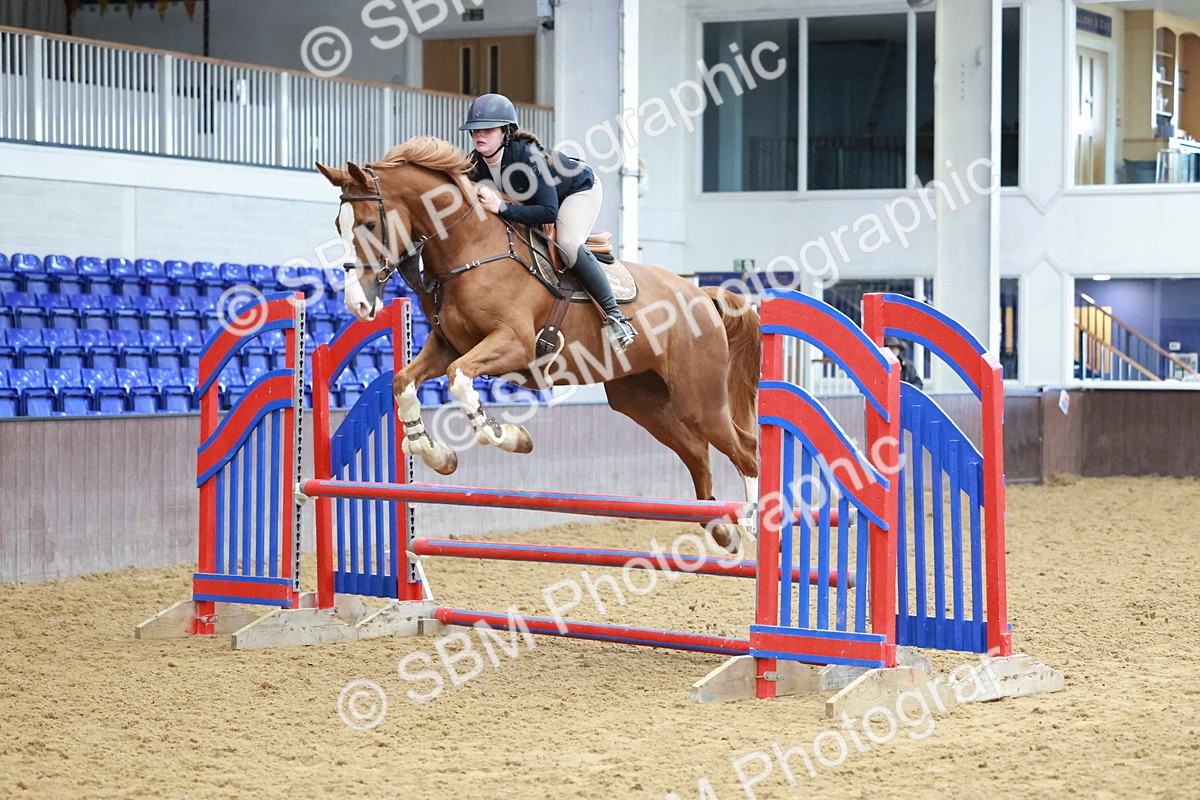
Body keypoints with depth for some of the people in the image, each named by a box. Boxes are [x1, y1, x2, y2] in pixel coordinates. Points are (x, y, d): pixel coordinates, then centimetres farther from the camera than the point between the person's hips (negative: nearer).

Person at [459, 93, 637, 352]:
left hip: (580, 188, -8)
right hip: (538, 196, 8)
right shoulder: (476, 163, -20)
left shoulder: (527, 155, -39)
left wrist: (501, 208, -48)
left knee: (568, 244, -30)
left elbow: (549, 212, -43)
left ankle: (614, 315, -24)